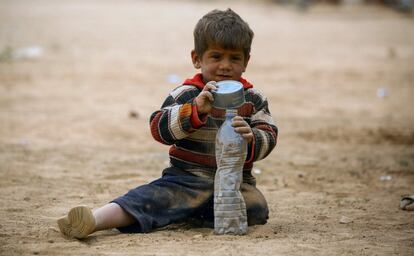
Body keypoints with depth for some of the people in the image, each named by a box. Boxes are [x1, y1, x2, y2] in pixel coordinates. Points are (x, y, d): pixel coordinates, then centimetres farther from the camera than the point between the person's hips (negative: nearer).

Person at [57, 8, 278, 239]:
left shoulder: (254, 100, 7)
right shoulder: (186, 95, -1)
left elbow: (269, 138, 0)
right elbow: (159, 127, -15)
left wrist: (251, 139, -26)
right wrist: (195, 109, -32)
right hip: (187, 179, -2)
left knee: (256, 209, -27)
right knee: (153, 197, -27)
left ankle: (182, 211, -16)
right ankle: (93, 221, -48)